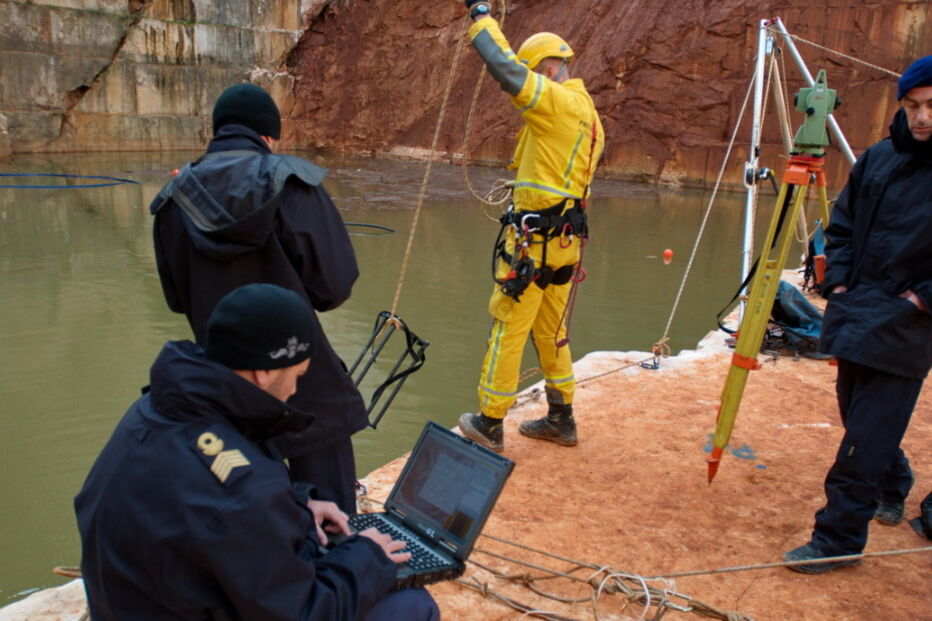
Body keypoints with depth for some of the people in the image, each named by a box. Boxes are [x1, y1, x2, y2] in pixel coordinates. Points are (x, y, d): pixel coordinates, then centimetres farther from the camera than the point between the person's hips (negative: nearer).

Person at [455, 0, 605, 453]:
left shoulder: (558, 100, -11)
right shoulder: (587, 113, 18)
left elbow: (505, 66, -20)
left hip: (534, 238, -9)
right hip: (564, 238, 9)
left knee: (508, 330, 0)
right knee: (550, 330, 17)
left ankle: (489, 424, 10)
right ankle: (561, 420, 26)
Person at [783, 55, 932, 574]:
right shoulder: (879, 157, 6)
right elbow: (842, 225, 15)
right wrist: (838, 280, 5)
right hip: (855, 312, 7)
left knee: (865, 440, -6)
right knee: (858, 414, 21)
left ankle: (838, 538, 5)